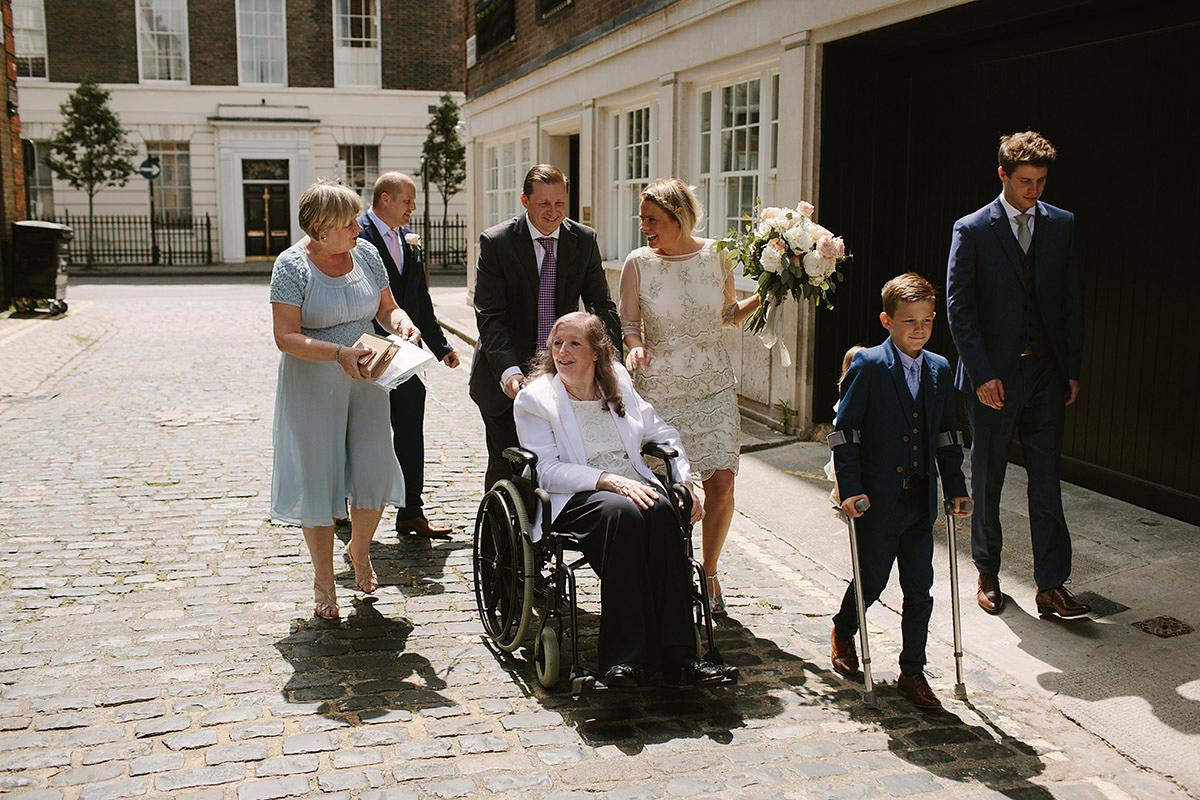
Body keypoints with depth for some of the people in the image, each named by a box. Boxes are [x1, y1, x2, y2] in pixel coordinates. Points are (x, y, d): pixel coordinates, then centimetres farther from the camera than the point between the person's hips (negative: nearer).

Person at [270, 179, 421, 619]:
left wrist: (400, 321, -11)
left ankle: (360, 549, 32)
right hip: (312, 387, -4)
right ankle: (323, 580, 21)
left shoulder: (366, 253, 3)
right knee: (317, 479, 4)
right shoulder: (292, 265, -12)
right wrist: (339, 353, -29)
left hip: (364, 381, 4)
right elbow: (286, 337, -18)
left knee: (374, 473, 1)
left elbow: (387, 308, 12)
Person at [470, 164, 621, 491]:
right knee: (504, 467, 3)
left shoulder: (584, 240, 1)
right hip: (508, 379, -2)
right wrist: (508, 371, -30)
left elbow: (601, 306, 0)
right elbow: (489, 316, -15)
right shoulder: (495, 242, -9)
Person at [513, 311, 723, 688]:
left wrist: (684, 482, 8)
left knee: (662, 510, -32)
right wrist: (609, 480, -20)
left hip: (634, 485, 4)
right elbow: (547, 471, -8)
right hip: (576, 499, -3)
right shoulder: (534, 398, 3)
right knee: (623, 512, -37)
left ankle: (676, 653, -33)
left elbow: (663, 434, 24)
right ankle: (626, 655, -37)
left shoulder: (618, 382, 16)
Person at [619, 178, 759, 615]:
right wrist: (635, 347, -17)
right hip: (660, 388, -1)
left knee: (721, 484, -6)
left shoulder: (714, 255, 0)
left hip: (714, 386, 1)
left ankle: (709, 572, 16)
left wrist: (765, 297, -2)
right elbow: (629, 322, 3)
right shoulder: (638, 262, -4)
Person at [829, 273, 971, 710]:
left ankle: (912, 672, 20)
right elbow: (844, 430, -11)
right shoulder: (867, 366, -10)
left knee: (920, 589, 6)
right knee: (871, 580, 11)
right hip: (878, 500, -4)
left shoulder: (939, 369, 6)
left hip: (920, 501, 4)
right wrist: (850, 488, -16)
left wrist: (956, 488, 10)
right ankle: (843, 631, 40)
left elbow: (946, 434, 13)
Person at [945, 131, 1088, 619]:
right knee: (987, 479, 9)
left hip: (1045, 372, 3)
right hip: (992, 375, -2)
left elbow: (1072, 301, 10)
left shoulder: (1061, 225, 6)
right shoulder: (972, 230, -5)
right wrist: (982, 374, -14)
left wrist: (1072, 368, 5)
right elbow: (958, 307, -7)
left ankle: (1051, 587, 8)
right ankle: (987, 575, 25)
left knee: (1046, 479, 2)